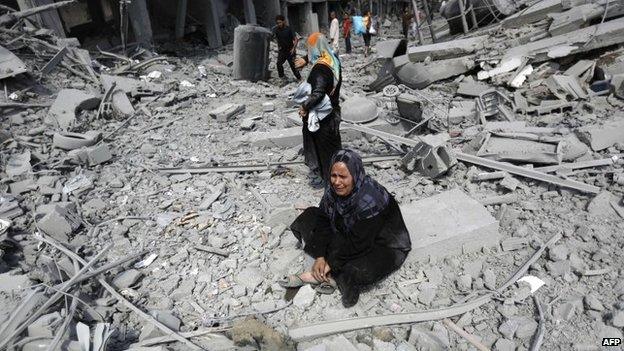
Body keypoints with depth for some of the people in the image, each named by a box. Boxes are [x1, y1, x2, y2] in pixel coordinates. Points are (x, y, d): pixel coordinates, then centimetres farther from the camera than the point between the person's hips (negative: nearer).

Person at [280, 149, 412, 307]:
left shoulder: (369, 202, -35)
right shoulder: (334, 189, -15)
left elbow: (359, 243, -30)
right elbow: (323, 220, -9)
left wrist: (331, 263, -22)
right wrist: (320, 256, -18)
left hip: (383, 244, -7)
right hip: (348, 234, 7)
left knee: (358, 271, -36)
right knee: (310, 216, -3)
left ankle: (313, 276, -13)